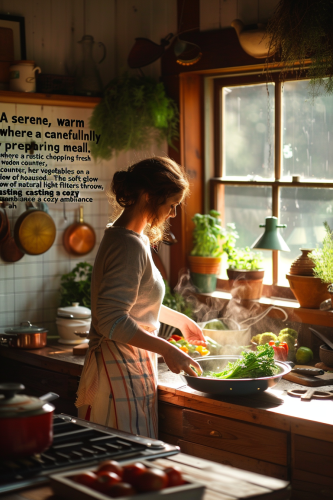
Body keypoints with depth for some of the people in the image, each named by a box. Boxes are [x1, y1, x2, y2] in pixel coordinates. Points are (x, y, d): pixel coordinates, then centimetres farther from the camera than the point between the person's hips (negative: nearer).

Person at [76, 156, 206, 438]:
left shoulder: (125, 237, 12)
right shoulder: (131, 246, -19)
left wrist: (180, 320, 34)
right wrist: (167, 350, -24)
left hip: (131, 367, 10)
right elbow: (113, 320, -25)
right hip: (123, 371, -10)